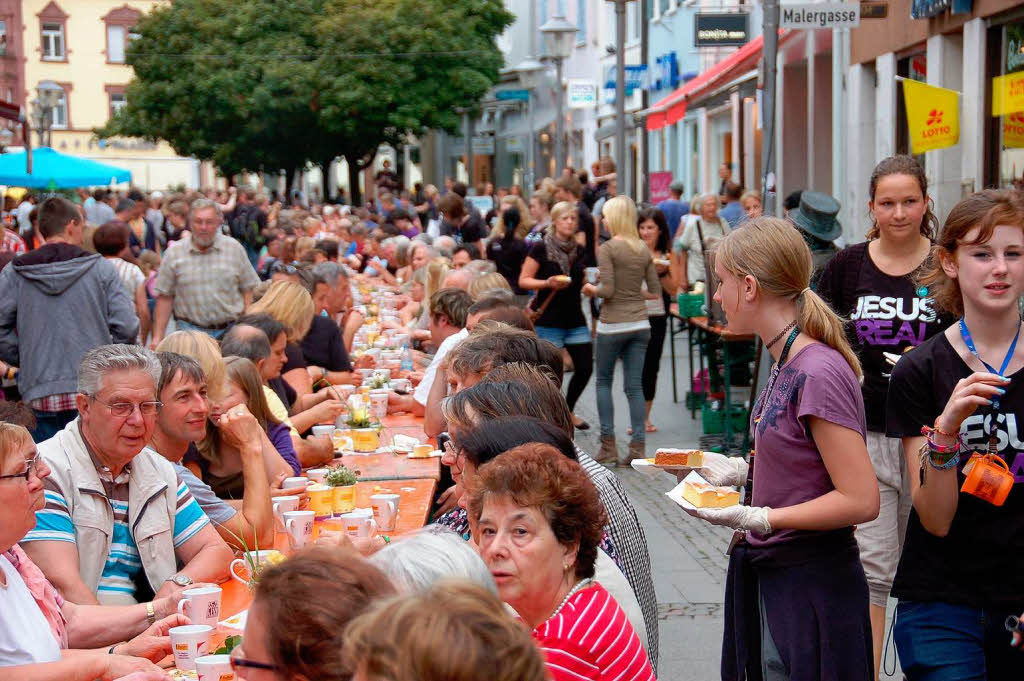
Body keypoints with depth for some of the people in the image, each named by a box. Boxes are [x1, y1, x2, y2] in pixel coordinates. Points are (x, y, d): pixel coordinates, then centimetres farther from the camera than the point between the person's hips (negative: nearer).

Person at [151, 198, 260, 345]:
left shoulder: (234, 248, 5)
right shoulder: (174, 253, 3)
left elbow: (249, 291, 8)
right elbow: (164, 298, 5)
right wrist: (157, 337, 2)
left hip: (230, 330, 1)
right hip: (190, 330, -1)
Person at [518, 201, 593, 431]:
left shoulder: (580, 251, 10)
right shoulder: (541, 249, -6)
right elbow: (523, 281, -7)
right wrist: (548, 283, -22)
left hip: (575, 320, 5)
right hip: (548, 321, -5)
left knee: (585, 368, 2)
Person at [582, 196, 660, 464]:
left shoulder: (607, 248, -10)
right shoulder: (644, 250, 7)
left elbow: (607, 290, -16)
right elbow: (656, 291, 8)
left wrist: (591, 289, 3)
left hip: (613, 324, -5)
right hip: (640, 324, 5)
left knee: (603, 381, 11)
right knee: (634, 386, 6)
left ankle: (608, 445, 7)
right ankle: (637, 447, 2)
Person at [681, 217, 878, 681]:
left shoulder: (819, 373, -21)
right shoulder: (786, 365, 6)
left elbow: (860, 499, -22)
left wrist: (758, 518, -24)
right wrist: (738, 470, 7)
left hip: (812, 589, -9)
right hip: (771, 580, 9)